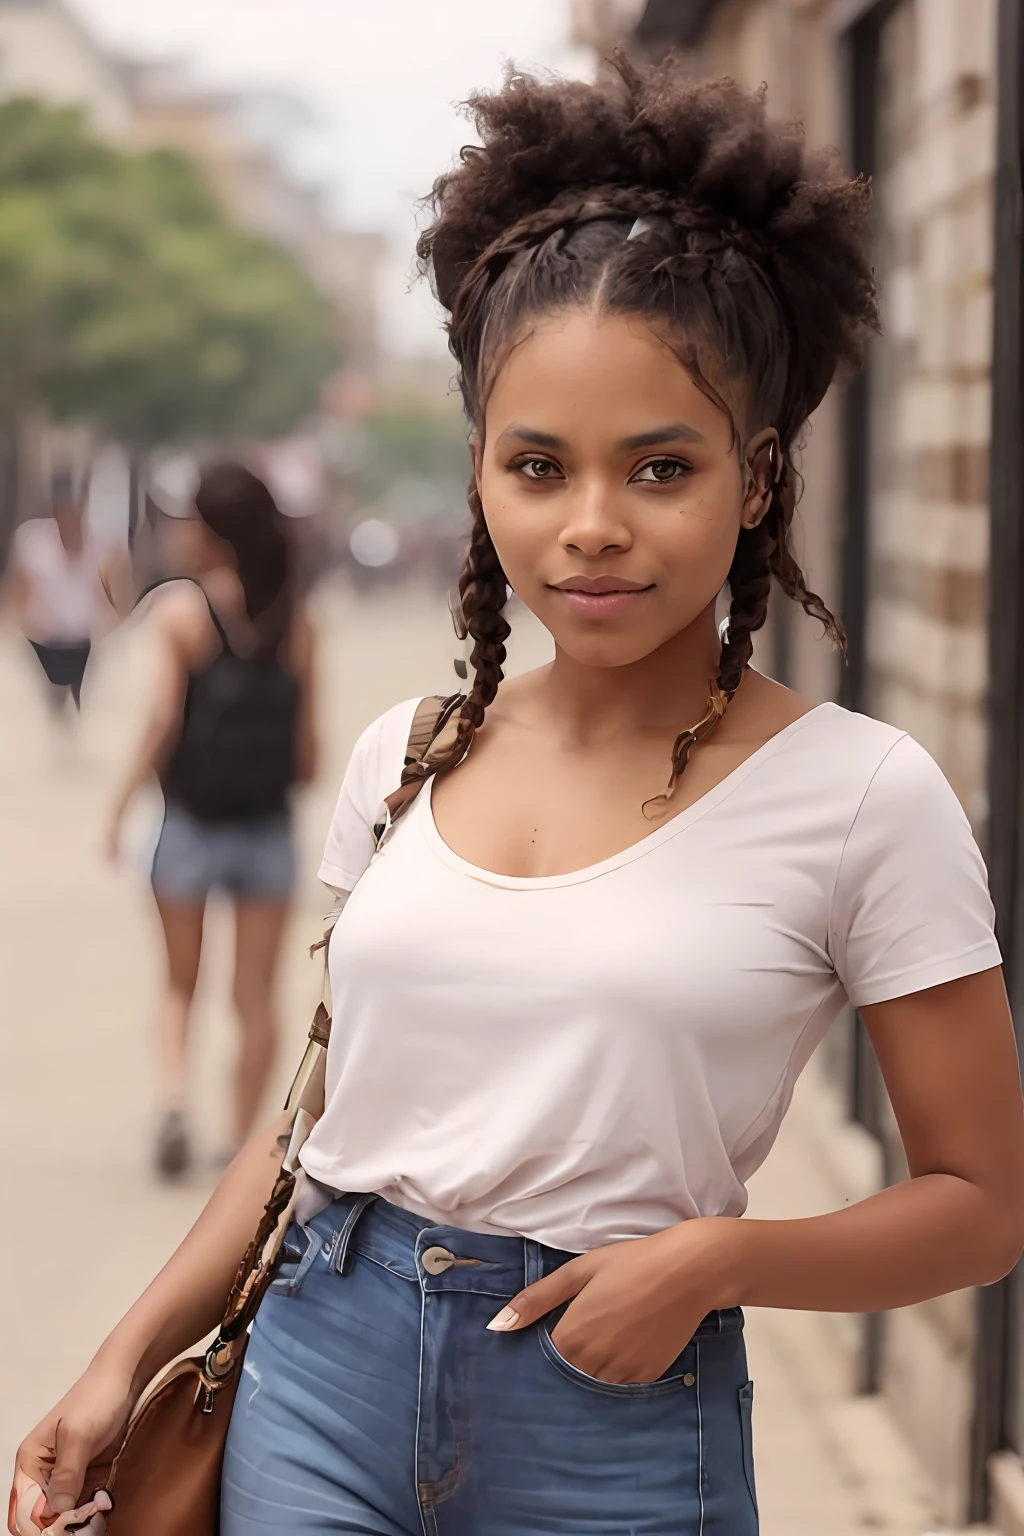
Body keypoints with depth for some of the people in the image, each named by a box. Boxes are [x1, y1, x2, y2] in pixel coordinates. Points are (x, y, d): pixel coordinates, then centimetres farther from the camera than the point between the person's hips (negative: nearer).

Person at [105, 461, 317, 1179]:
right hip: (269, 825, 1)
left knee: (181, 985, 15)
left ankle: (174, 1101, -6)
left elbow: (163, 721, -14)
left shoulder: (180, 609, -9)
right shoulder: (296, 620, -2)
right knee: (257, 995, 10)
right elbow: (307, 741, -1)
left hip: (191, 822, -1)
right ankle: (244, 1143, 14)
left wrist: (123, 803, -5)